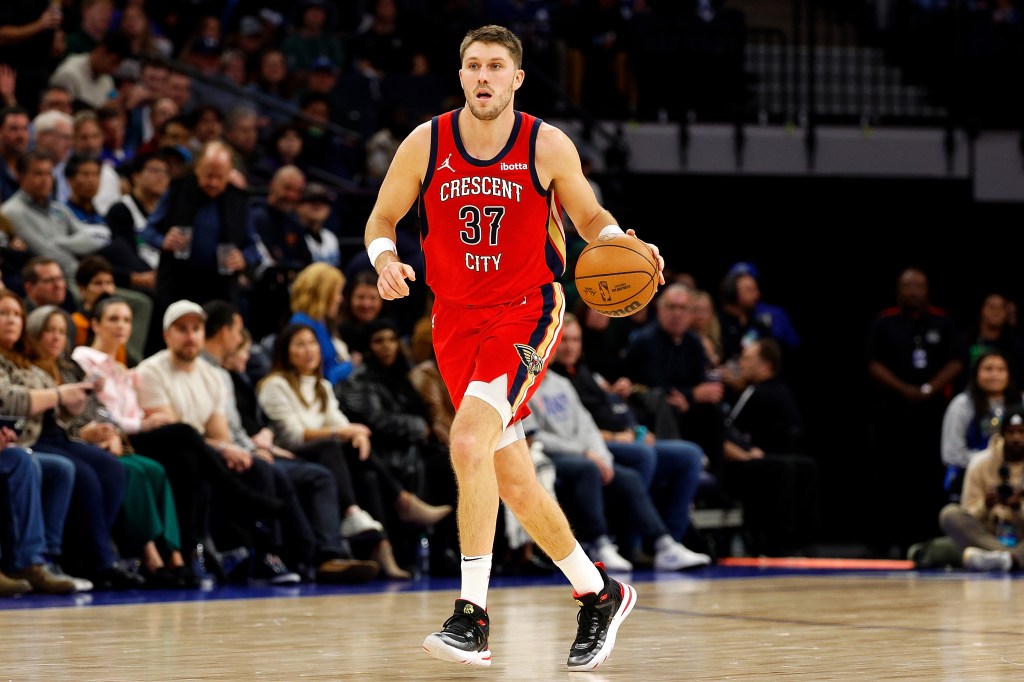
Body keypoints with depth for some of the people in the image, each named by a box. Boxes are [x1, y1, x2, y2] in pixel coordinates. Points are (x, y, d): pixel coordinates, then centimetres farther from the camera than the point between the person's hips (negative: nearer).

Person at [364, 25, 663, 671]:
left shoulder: (548, 146, -7)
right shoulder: (426, 144, -2)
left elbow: (591, 217, 8)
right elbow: (382, 218, 9)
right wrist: (385, 260, -13)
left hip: (527, 312, -4)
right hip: (457, 319, 4)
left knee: (469, 440, -26)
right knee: (513, 479, 10)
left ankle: (472, 616, -25)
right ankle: (599, 594, 29)